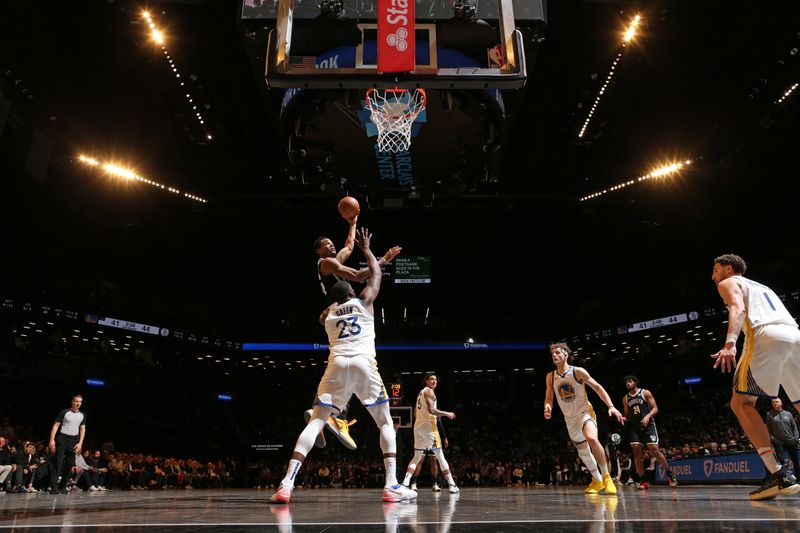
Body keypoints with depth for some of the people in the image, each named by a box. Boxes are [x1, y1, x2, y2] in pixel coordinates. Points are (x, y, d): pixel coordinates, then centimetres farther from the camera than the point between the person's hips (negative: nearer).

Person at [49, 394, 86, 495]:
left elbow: (82, 429, 9)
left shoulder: (82, 415, 9)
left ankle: (62, 487, 15)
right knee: (58, 463, -10)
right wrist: (52, 440, -15)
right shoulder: (64, 413, -3)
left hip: (74, 440, 5)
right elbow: (56, 425, -5)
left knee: (69, 464, 6)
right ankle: (54, 488, -11)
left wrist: (80, 443, 0)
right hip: (62, 438, -5)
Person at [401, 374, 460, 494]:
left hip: (417, 426, 8)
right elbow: (431, 409, -19)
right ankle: (452, 485, -2)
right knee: (440, 455, -4)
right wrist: (447, 414, -9)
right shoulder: (429, 391, -5)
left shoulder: (421, 392, 22)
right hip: (428, 425, -8)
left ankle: (405, 483, -5)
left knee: (417, 457, 8)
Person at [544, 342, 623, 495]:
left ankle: (606, 476, -14)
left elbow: (597, 387, -9)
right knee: (583, 451, 12)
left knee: (591, 438, -32)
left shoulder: (578, 371, -14)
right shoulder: (550, 376, -2)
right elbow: (548, 398, 5)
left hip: (585, 412, -5)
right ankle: (597, 481, 33)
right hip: (570, 418, 5)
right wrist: (547, 408, -19)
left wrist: (611, 406, -19)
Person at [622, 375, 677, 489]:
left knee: (654, 450, -11)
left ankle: (669, 473, 11)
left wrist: (648, 416, -23)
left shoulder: (645, 393, -1)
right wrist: (624, 419, -5)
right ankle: (642, 481, -2)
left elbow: (655, 408, -5)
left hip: (648, 425, -4)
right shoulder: (625, 398, 11)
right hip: (634, 427, 4)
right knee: (636, 451, -7)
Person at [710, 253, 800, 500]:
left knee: (741, 403, -2)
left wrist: (730, 343, -20)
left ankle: (778, 475, -14)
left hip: (766, 335, -7)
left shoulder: (728, 282, 18)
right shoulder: (762, 287, 40)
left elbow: (738, 308, -5)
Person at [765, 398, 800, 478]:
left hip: (791, 441, 2)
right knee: (781, 461, -6)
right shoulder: (770, 414, 4)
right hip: (778, 442, -2)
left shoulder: (788, 414, 8)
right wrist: (772, 439, -8)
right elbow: (768, 428, 2)